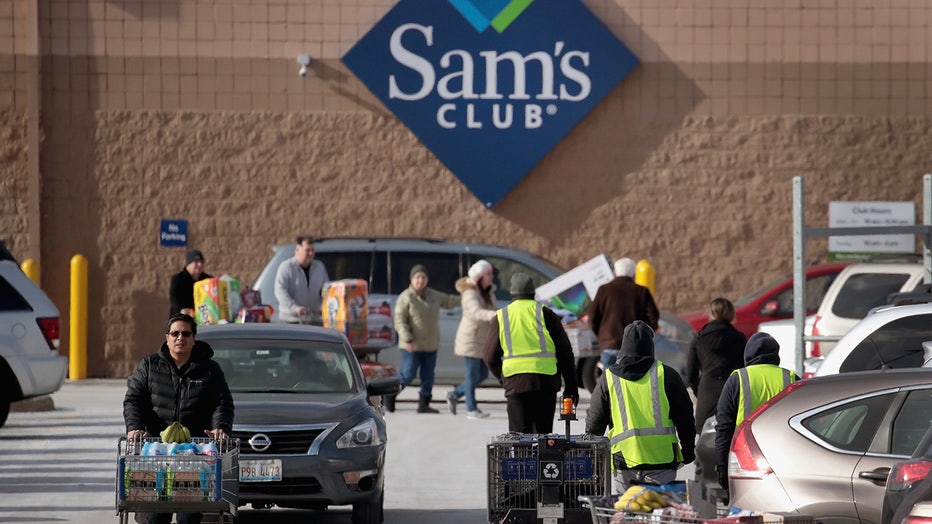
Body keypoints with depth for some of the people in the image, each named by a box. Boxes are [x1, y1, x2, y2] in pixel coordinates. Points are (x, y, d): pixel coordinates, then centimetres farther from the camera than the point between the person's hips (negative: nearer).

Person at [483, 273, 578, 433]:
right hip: (545, 382, 0)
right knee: (543, 433, 9)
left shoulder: (501, 317, 8)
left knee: (519, 433, 1)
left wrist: (502, 378, 28)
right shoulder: (545, 313, 4)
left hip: (515, 382, 0)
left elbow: (490, 357, 11)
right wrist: (571, 385, 9)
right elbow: (564, 351, 3)